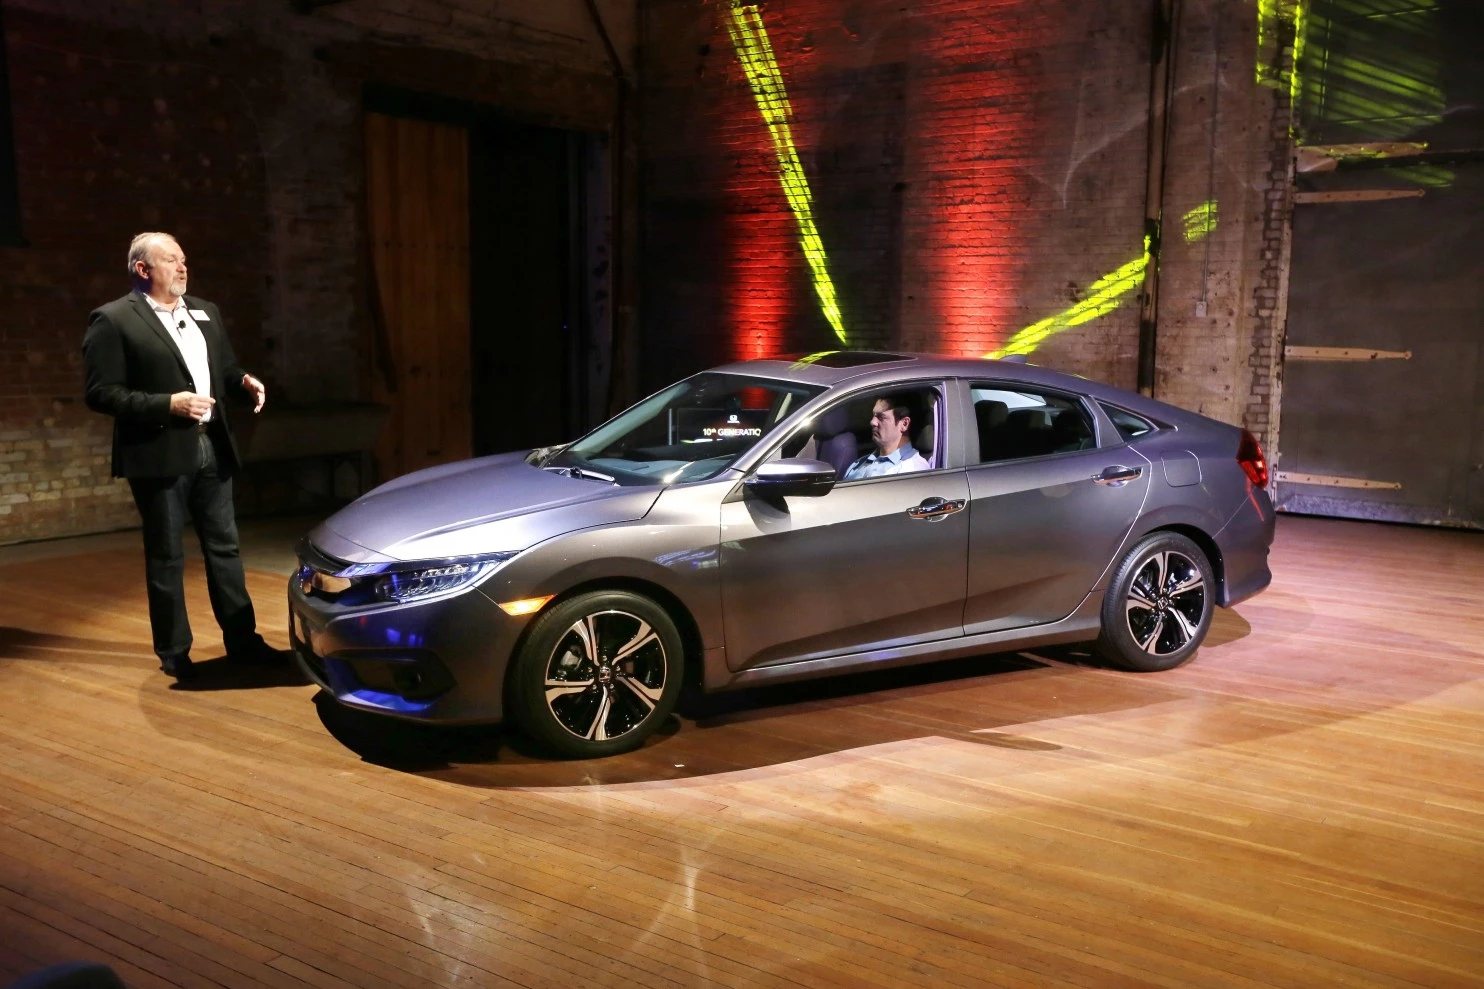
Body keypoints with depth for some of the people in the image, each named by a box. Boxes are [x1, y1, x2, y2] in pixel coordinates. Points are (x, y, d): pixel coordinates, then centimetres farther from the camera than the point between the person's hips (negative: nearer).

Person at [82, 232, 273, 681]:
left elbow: (225, 368, 20)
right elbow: (101, 393, -13)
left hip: (211, 449, 6)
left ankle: (241, 637, 22)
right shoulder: (113, 320, -8)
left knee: (224, 546, 12)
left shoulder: (205, 312, 13)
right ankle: (174, 651, 17)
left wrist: (245, 382, -2)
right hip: (160, 455, -6)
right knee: (166, 556, 5)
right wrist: (167, 405, -21)